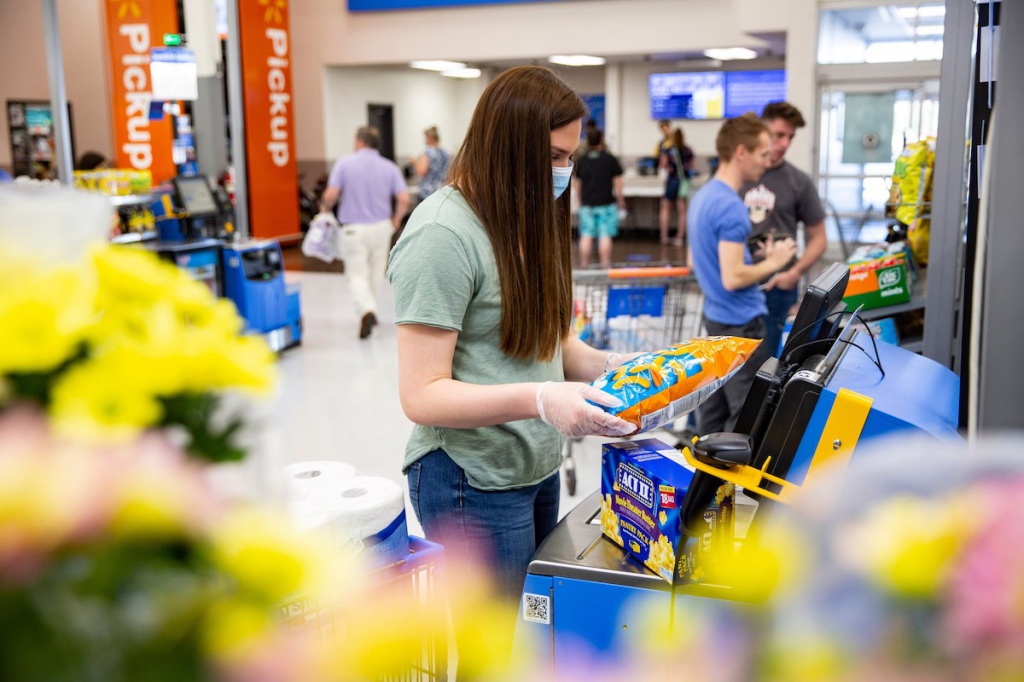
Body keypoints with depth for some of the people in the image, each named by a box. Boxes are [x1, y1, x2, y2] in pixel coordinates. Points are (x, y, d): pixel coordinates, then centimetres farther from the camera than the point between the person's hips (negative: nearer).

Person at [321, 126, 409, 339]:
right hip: (381, 227, 3)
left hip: (354, 228, -2)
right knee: (376, 273, 18)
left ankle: (367, 311, -21)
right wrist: (396, 219, 11)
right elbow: (404, 199, -7)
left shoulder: (344, 163, -6)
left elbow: (331, 195, -13)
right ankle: (370, 310, 29)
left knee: (358, 274, 2)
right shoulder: (390, 167, 0)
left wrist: (325, 207, 9)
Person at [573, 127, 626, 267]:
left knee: (586, 236, 4)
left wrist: (580, 201, 24)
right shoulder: (610, 159, -3)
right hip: (606, 203, -2)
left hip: (587, 204, 2)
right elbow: (617, 183, -1)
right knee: (605, 236, -1)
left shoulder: (581, 161, 5)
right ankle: (605, 264, -2)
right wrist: (621, 202, 8)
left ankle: (584, 264, 6)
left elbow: (576, 184, 12)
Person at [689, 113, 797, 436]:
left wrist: (759, 259, 13)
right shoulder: (731, 207, -21)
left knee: (714, 406, 16)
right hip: (740, 323, -10)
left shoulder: (702, 196, 9)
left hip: (715, 316, 10)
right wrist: (772, 262, -10)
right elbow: (733, 278, -26)